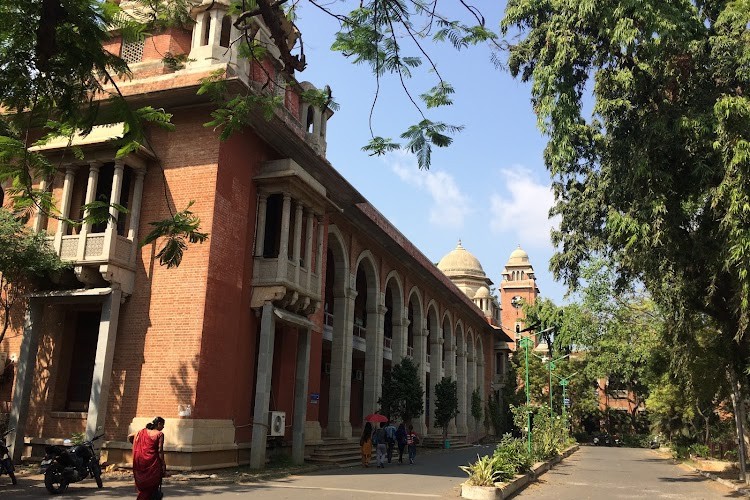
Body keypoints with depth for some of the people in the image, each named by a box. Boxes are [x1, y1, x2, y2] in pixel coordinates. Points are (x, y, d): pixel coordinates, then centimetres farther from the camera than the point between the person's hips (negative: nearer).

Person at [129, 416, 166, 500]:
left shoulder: (143, 431, 8)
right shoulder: (159, 434, -7)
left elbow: (129, 437, 11)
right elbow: (160, 450, -11)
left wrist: (138, 446, 21)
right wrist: (163, 465, -7)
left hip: (141, 462, 5)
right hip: (153, 463, -5)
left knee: (142, 485, 14)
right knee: (152, 486, 8)